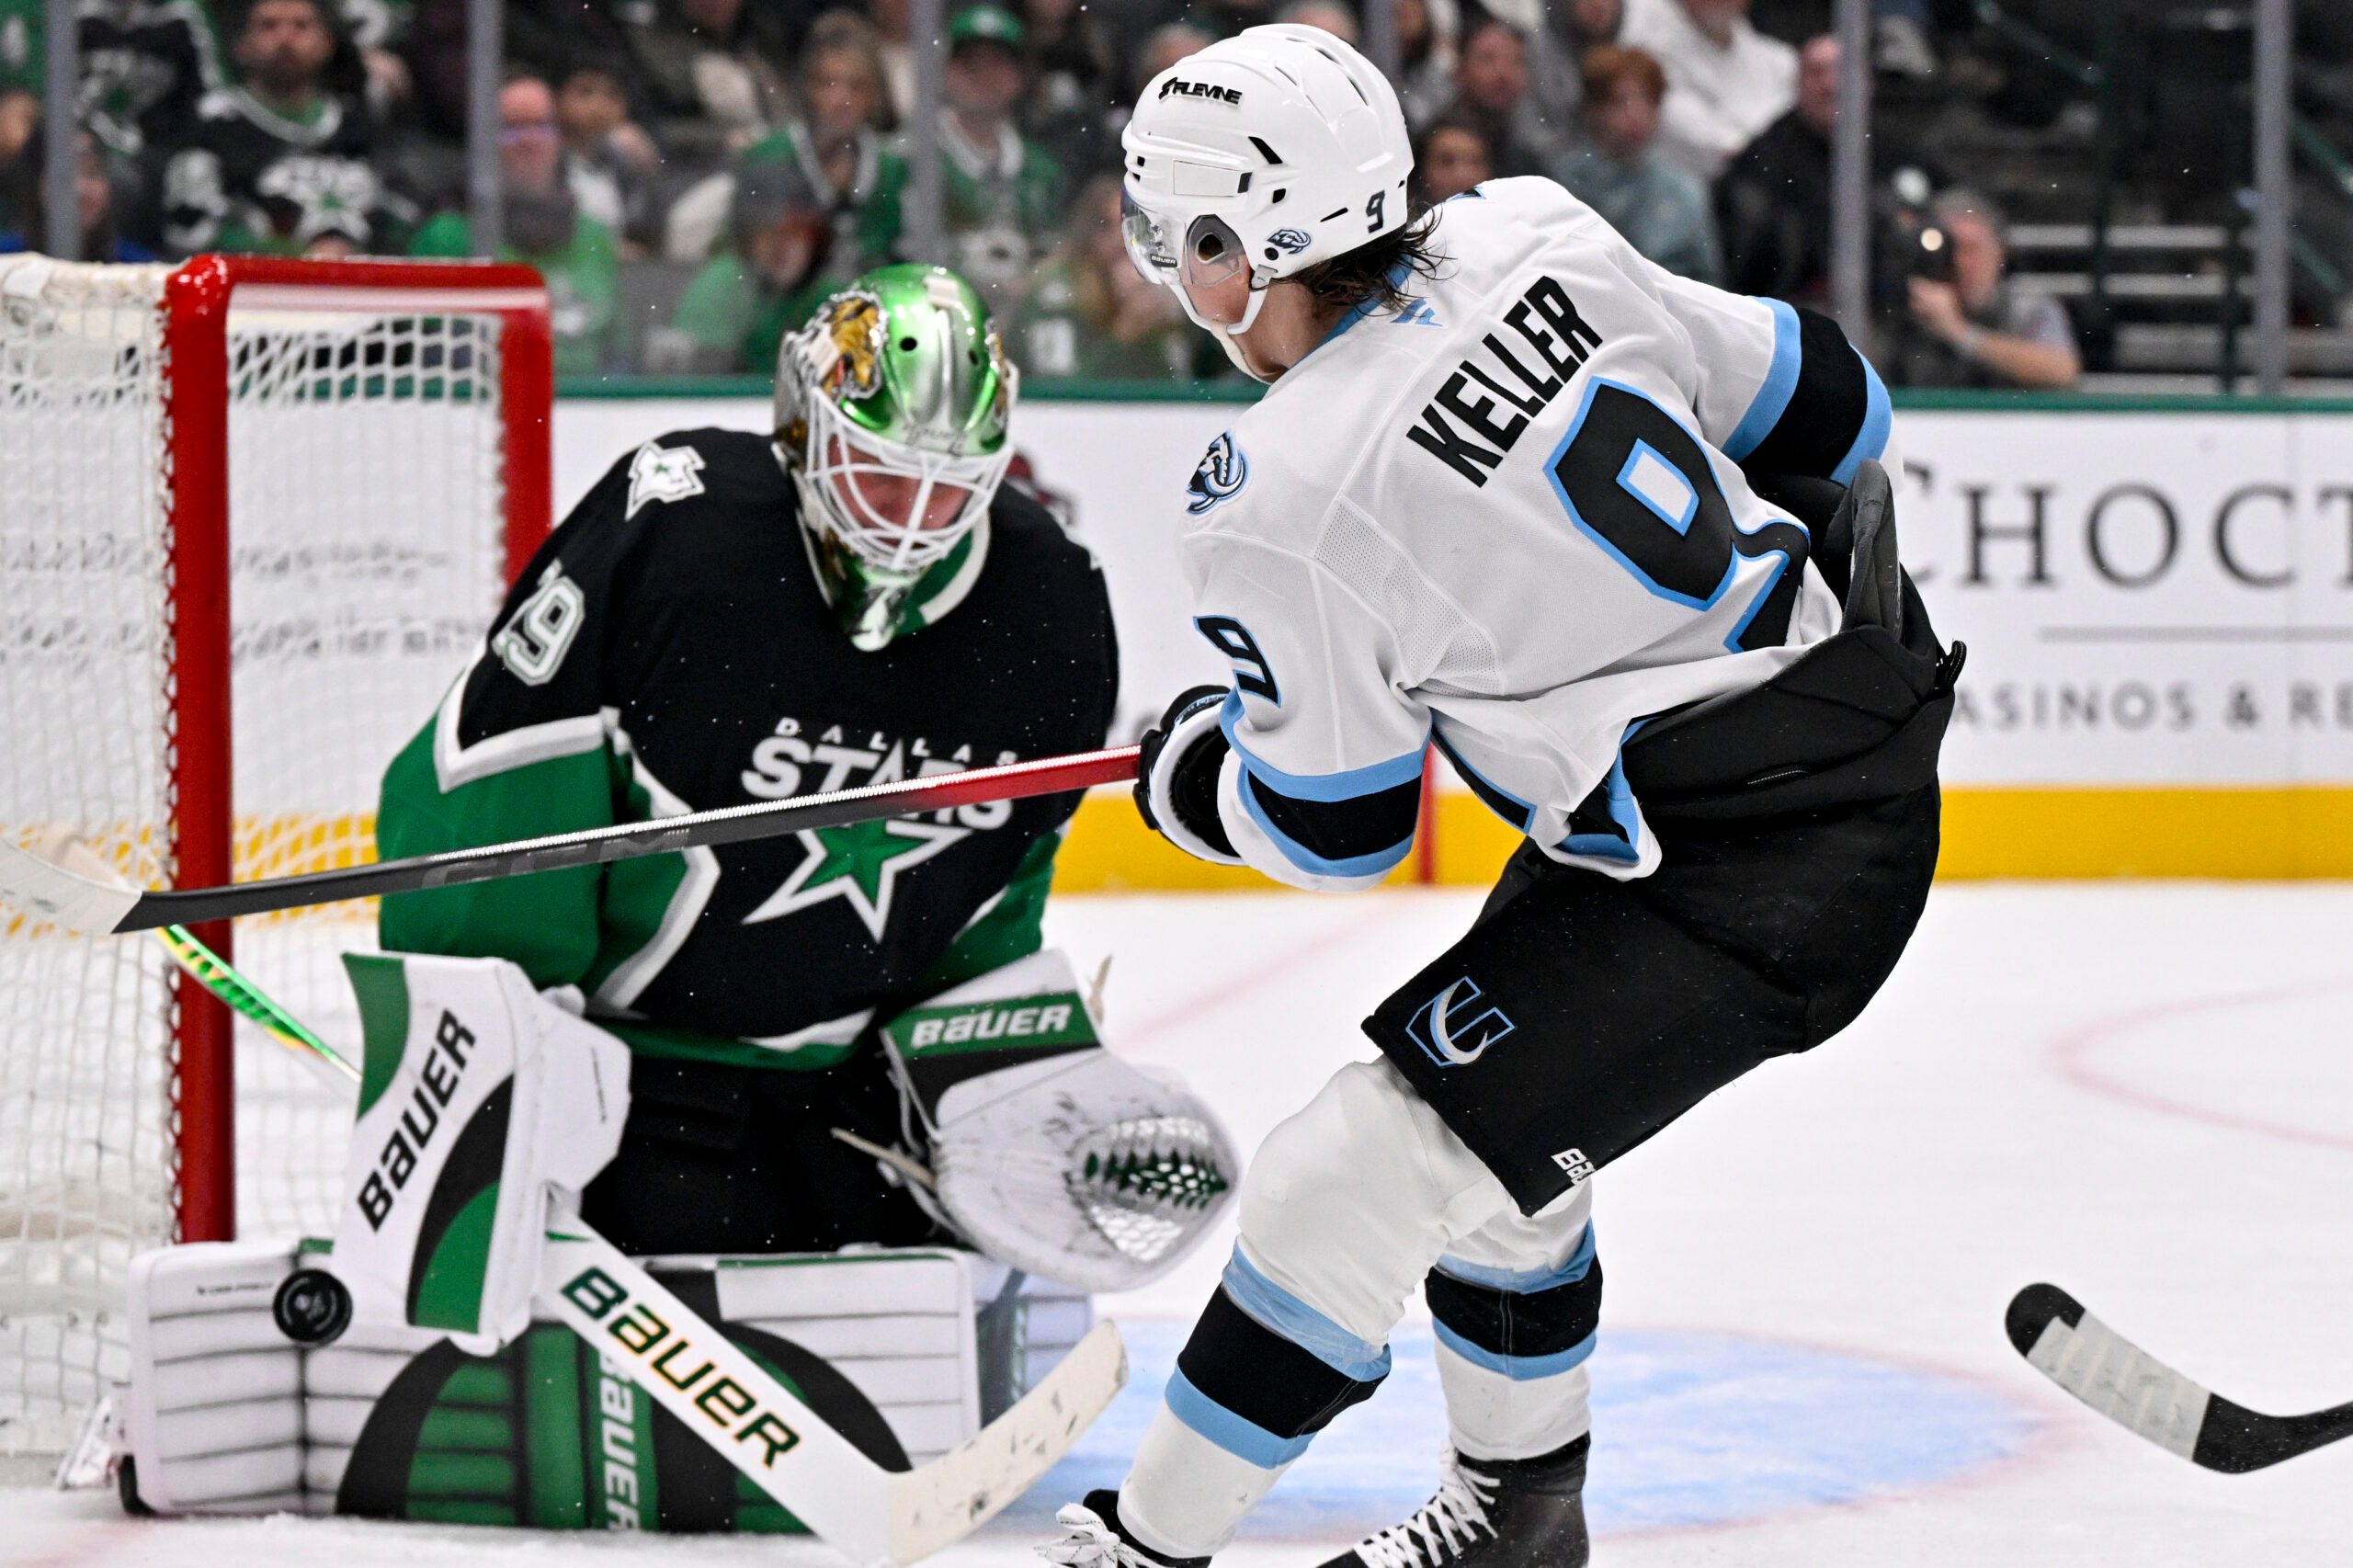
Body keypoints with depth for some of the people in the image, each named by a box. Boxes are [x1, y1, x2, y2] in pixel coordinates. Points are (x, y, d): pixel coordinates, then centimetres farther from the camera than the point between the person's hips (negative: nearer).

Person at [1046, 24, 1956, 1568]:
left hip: (1741, 886, -9)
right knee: (1505, 1138, 24)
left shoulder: (1279, 509, -19)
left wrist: (1182, 770, 15)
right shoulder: (1535, 240, -2)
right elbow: (1819, 406, 8)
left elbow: (1332, 826, -6)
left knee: (1366, 1170, -4)